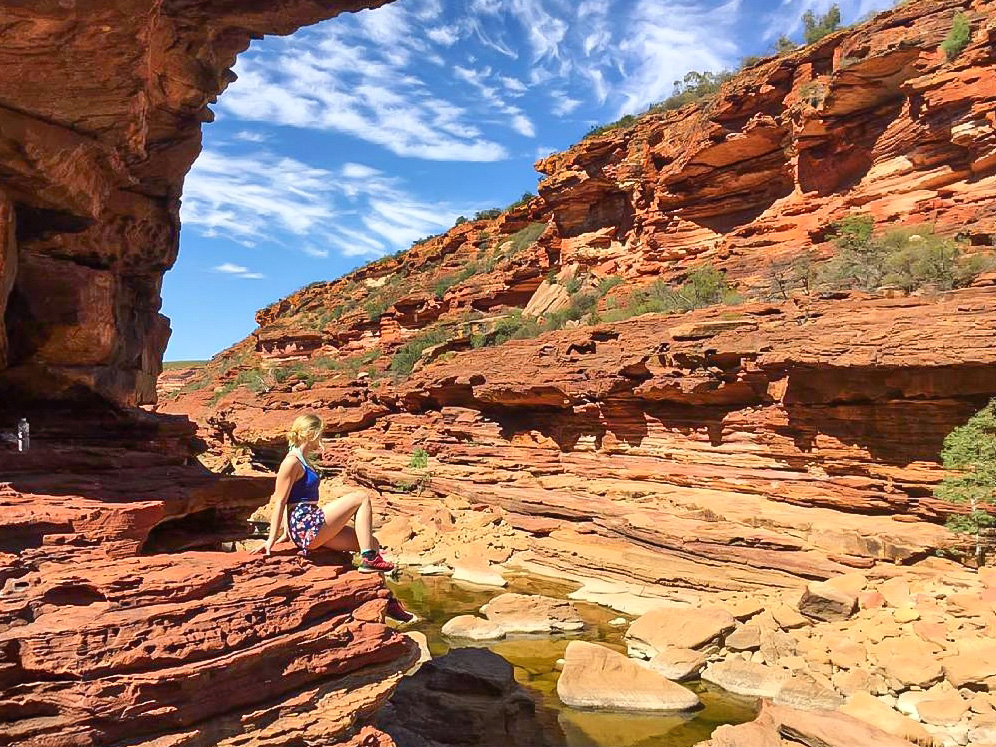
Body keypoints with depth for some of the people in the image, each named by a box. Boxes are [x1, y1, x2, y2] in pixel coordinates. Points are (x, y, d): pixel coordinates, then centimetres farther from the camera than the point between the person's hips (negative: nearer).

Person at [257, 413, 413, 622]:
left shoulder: (302, 461, 20)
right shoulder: (292, 462, -10)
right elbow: (280, 501, -13)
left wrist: (288, 533, 26)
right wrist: (272, 539, -15)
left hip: (312, 526, 10)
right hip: (306, 526, -10)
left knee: (372, 543, 5)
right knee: (362, 497, -12)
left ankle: (387, 600, 7)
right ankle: (369, 560, -11)